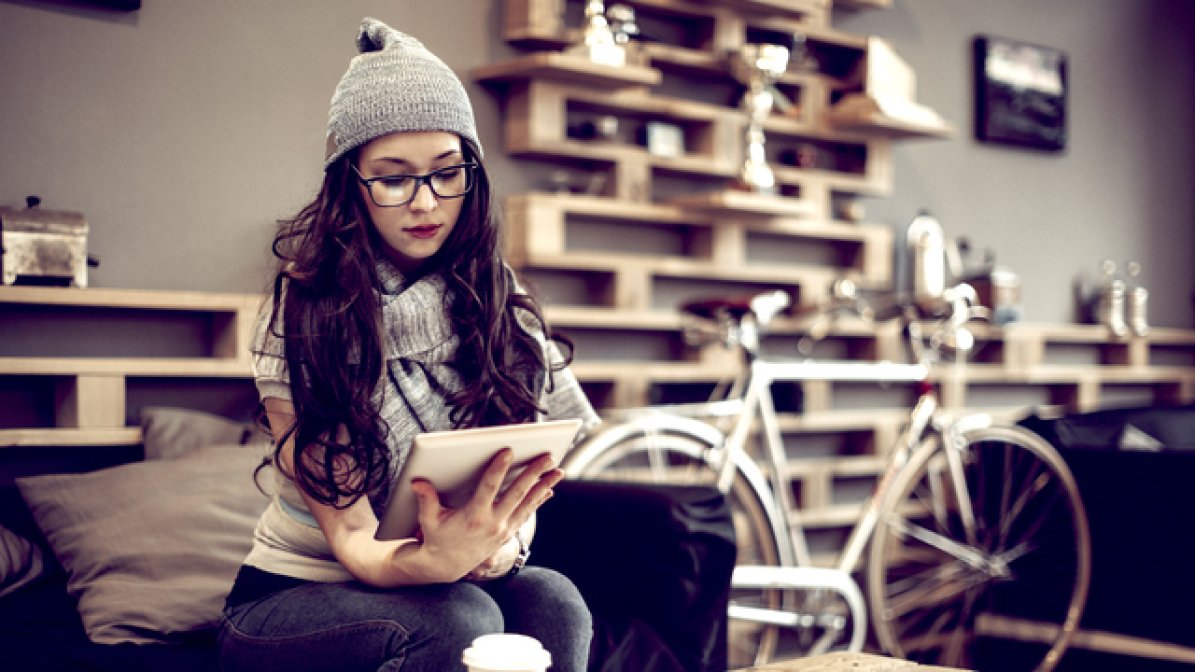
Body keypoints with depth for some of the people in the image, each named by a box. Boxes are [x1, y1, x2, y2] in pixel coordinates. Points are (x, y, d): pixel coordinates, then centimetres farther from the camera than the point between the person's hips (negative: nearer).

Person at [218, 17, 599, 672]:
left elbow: (523, 481, -1)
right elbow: (351, 540, -17)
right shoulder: (300, 318, -12)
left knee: (552, 604, -28)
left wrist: (500, 543, -26)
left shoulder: (498, 305, 0)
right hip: (293, 596, -3)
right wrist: (434, 560, -41)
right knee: (457, 619, -34)